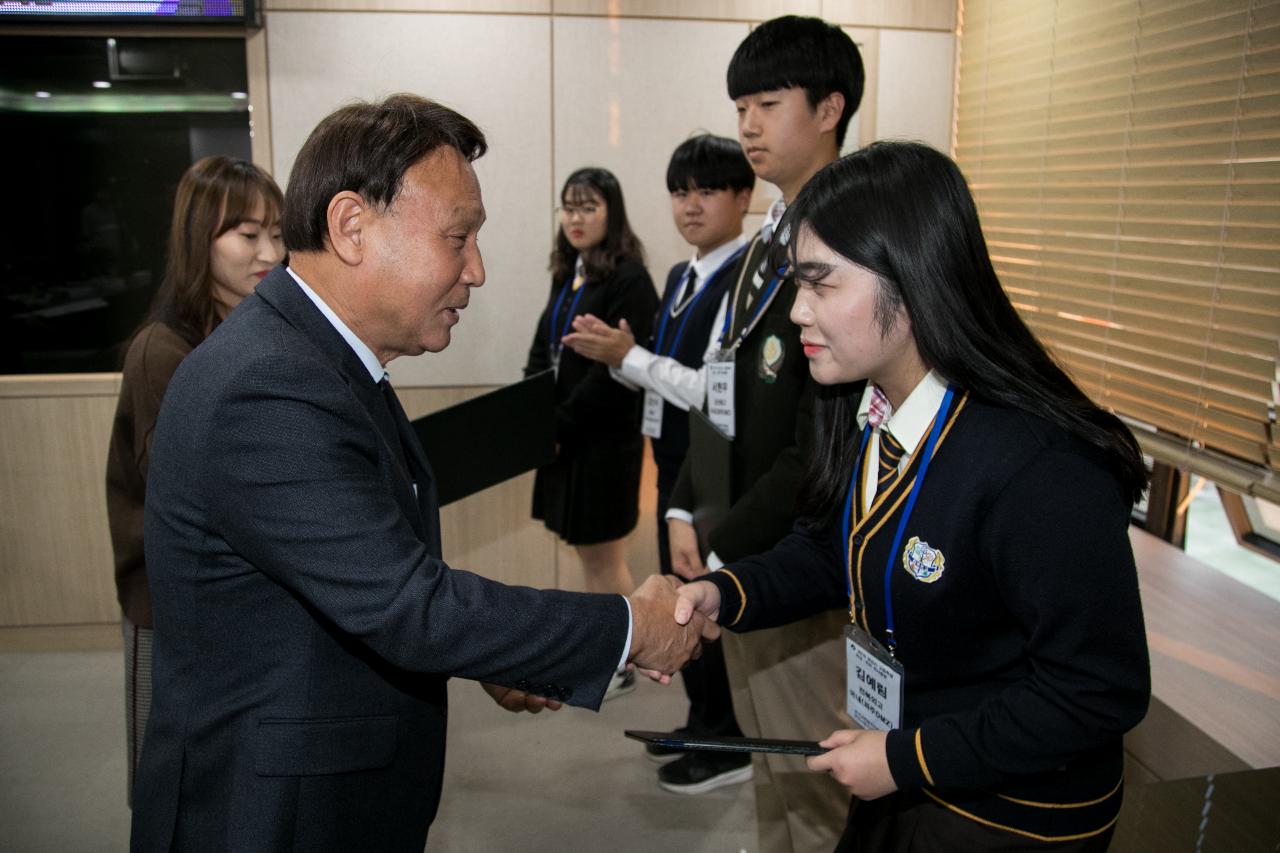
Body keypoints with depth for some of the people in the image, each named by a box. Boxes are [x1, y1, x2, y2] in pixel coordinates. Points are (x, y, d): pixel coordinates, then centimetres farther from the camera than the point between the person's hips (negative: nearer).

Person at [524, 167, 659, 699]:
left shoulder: (629, 279, -14)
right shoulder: (567, 275, 11)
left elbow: (616, 370, -20)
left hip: (604, 437, -8)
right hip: (562, 435, 8)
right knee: (585, 548, 17)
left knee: (603, 552, 4)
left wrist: (561, 425, -18)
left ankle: (619, 666, 22)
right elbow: (542, 352, 13)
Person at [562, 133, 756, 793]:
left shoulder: (747, 281, -17)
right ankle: (703, 721, 38)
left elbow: (716, 391, -23)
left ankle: (728, 746, 24)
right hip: (675, 459, 9)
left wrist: (627, 355, -20)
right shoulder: (680, 277, 11)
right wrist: (618, 356, -3)